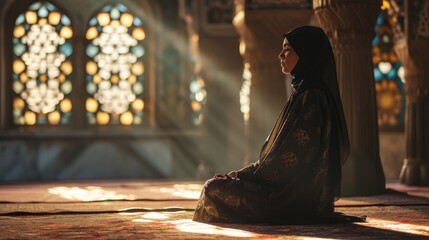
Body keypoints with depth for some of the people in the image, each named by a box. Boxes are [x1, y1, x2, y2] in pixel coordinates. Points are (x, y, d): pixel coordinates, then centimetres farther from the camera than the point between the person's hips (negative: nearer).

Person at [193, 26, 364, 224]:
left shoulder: (310, 98, -19)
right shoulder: (306, 91, 12)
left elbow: (289, 158, -20)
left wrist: (240, 175, -8)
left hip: (293, 196, -10)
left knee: (213, 188, -11)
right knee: (222, 182, 19)